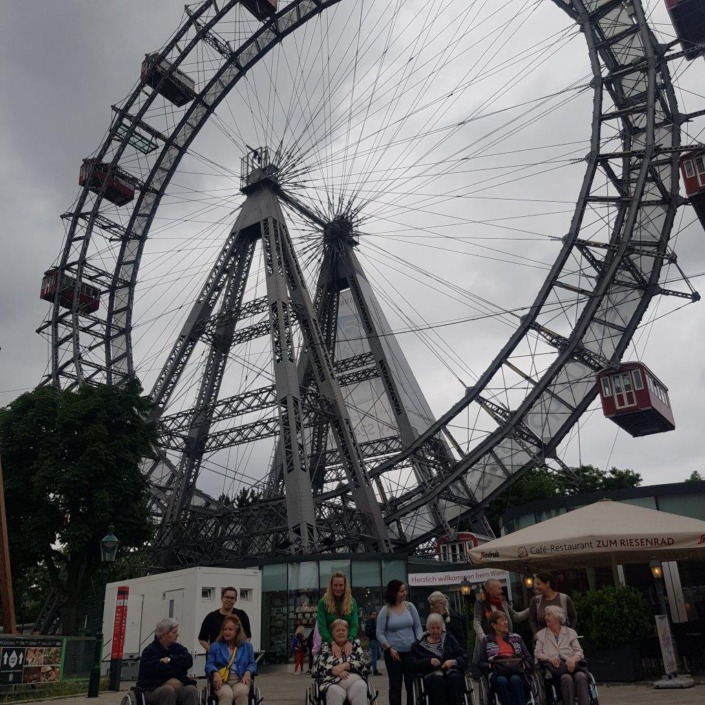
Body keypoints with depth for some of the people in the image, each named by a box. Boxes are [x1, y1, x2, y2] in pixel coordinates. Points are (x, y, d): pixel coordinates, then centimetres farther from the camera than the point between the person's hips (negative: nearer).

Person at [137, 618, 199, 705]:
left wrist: (171, 659, -12)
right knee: (168, 690, -36)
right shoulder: (150, 651, -3)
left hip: (177, 686, 4)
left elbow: (189, 661, -2)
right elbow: (159, 669, -19)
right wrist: (178, 663, -4)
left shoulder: (178, 648, 15)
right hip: (154, 689, -4)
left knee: (191, 689, -27)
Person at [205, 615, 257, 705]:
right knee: (226, 695, -37)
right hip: (222, 680, -1)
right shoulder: (215, 646, 16)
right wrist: (216, 673, -16)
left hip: (240, 680, 1)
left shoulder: (247, 646, 18)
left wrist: (248, 673, -6)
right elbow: (209, 664, 7)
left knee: (241, 692, -37)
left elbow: (252, 663, 17)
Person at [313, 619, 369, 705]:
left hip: (355, 680, 1)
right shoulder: (325, 646, 18)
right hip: (333, 682, -1)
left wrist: (344, 665, -8)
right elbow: (318, 667, 5)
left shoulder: (355, 644, 21)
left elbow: (363, 663, 6)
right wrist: (336, 671, -12)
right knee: (334, 691, -38)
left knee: (360, 686, -35)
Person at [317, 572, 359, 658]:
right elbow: (322, 626, -11)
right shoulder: (323, 602, -4)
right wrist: (333, 643, -26)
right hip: (329, 644, -2)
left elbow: (355, 625, -6)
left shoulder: (352, 602, 3)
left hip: (348, 643, 2)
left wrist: (350, 641, -25)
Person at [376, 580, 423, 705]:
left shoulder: (410, 606, 2)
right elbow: (380, 634, -5)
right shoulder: (385, 610, -5)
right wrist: (389, 648, -15)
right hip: (393, 653, -2)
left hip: (411, 652, 2)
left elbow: (418, 627, 7)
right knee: (395, 686, 4)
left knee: (412, 684, 6)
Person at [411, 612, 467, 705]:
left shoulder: (449, 638, 19)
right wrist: (429, 661, -14)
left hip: (451, 671, 1)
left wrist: (453, 662, -10)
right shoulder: (419, 644, 16)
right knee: (438, 681, -35)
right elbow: (414, 664, 3)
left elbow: (464, 657, 11)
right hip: (432, 674, -1)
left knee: (454, 679, -34)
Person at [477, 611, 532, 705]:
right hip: (498, 674, -1)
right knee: (501, 681, -36)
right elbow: (481, 663, 9)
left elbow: (528, 658, 16)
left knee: (515, 679, -34)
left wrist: (523, 666, -4)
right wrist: (491, 666, -11)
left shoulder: (516, 638, 20)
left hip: (517, 673, 1)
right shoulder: (487, 640, 13)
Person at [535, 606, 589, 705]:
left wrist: (573, 659, -15)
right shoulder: (541, 634, 18)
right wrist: (549, 658, -13)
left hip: (570, 665, 1)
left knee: (581, 677, -33)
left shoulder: (570, 632, 18)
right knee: (567, 678, -35)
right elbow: (537, 653, 8)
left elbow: (579, 652, 8)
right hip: (554, 667, -1)